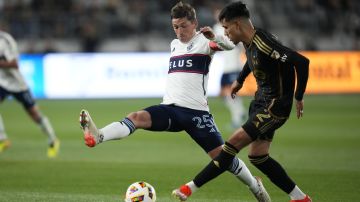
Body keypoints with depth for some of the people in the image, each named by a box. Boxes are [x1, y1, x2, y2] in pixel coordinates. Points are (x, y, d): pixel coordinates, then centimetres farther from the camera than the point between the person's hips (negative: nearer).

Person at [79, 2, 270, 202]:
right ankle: (97, 137, -47)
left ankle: (255, 186, 19)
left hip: (196, 110, -4)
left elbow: (229, 45, -21)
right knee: (136, 117, -24)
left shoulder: (203, 41, 0)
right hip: (170, 108, 4)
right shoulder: (174, 44, 19)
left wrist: (214, 37, -41)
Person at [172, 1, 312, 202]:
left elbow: (302, 62, -30)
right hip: (261, 102, 10)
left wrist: (299, 97, -20)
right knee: (257, 156, 9)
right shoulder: (249, 42, 2)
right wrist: (240, 80, 36)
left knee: (235, 142, -14)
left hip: (275, 106, -10)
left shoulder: (264, 45, -26)